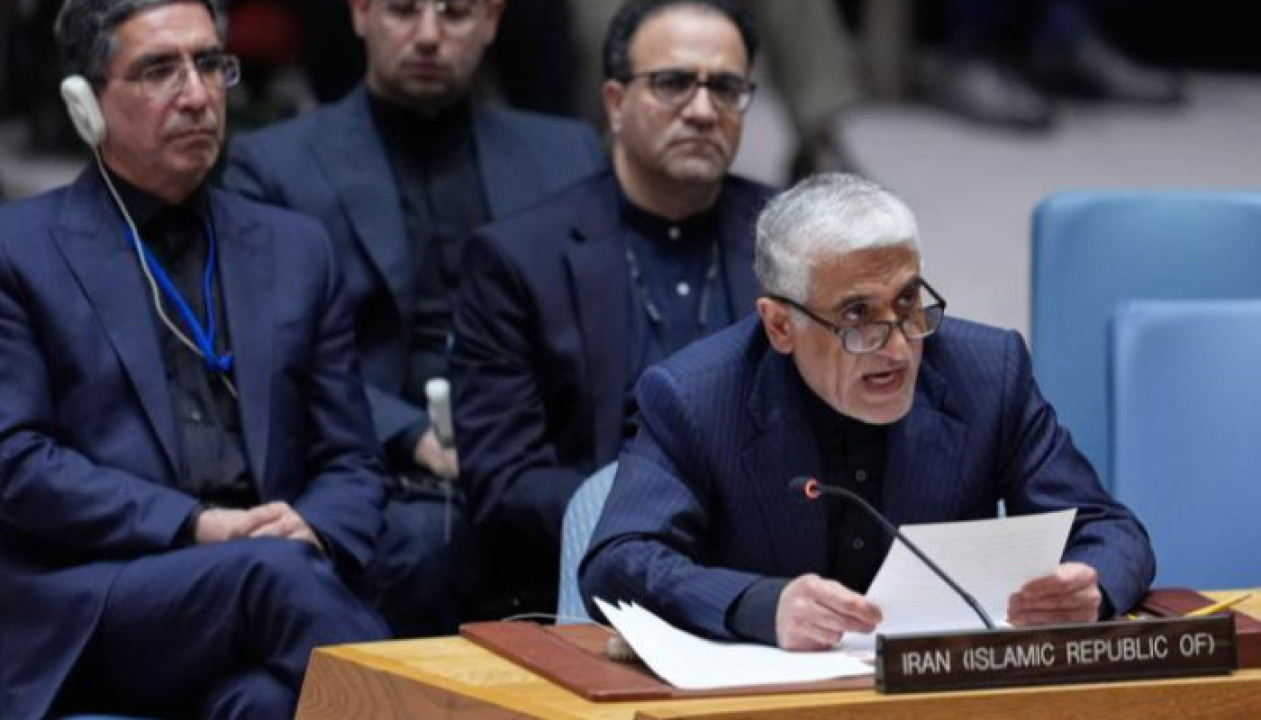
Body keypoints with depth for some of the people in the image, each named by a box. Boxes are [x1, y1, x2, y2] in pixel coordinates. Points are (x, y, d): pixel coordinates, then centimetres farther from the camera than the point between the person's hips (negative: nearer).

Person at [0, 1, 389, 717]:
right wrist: (194, 526, -15)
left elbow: (350, 464, 18)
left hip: (269, 574, 3)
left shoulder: (296, 248, 19)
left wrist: (311, 537, -7)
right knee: (275, 572, -34)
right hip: (88, 607, -3)